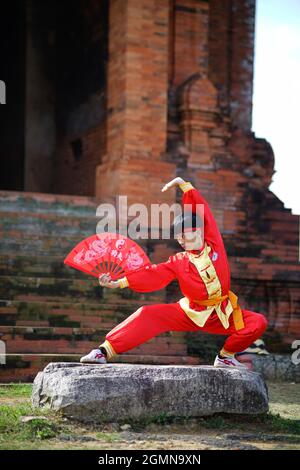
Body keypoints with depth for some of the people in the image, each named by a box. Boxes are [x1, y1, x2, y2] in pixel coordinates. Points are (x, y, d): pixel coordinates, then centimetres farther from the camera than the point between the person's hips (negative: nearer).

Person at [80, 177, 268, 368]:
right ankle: (104, 351, -22)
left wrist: (184, 184, -5)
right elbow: (152, 274, -10)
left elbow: (203, 213, -4)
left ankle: (225, 357, 5)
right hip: (189, 314, -1)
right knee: (148, 315, -19)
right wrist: (117, 283, -20)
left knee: (258, 322, -17)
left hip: (222, 315, 1)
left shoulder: (215, 245, -3)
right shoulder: (178, 262, -1)